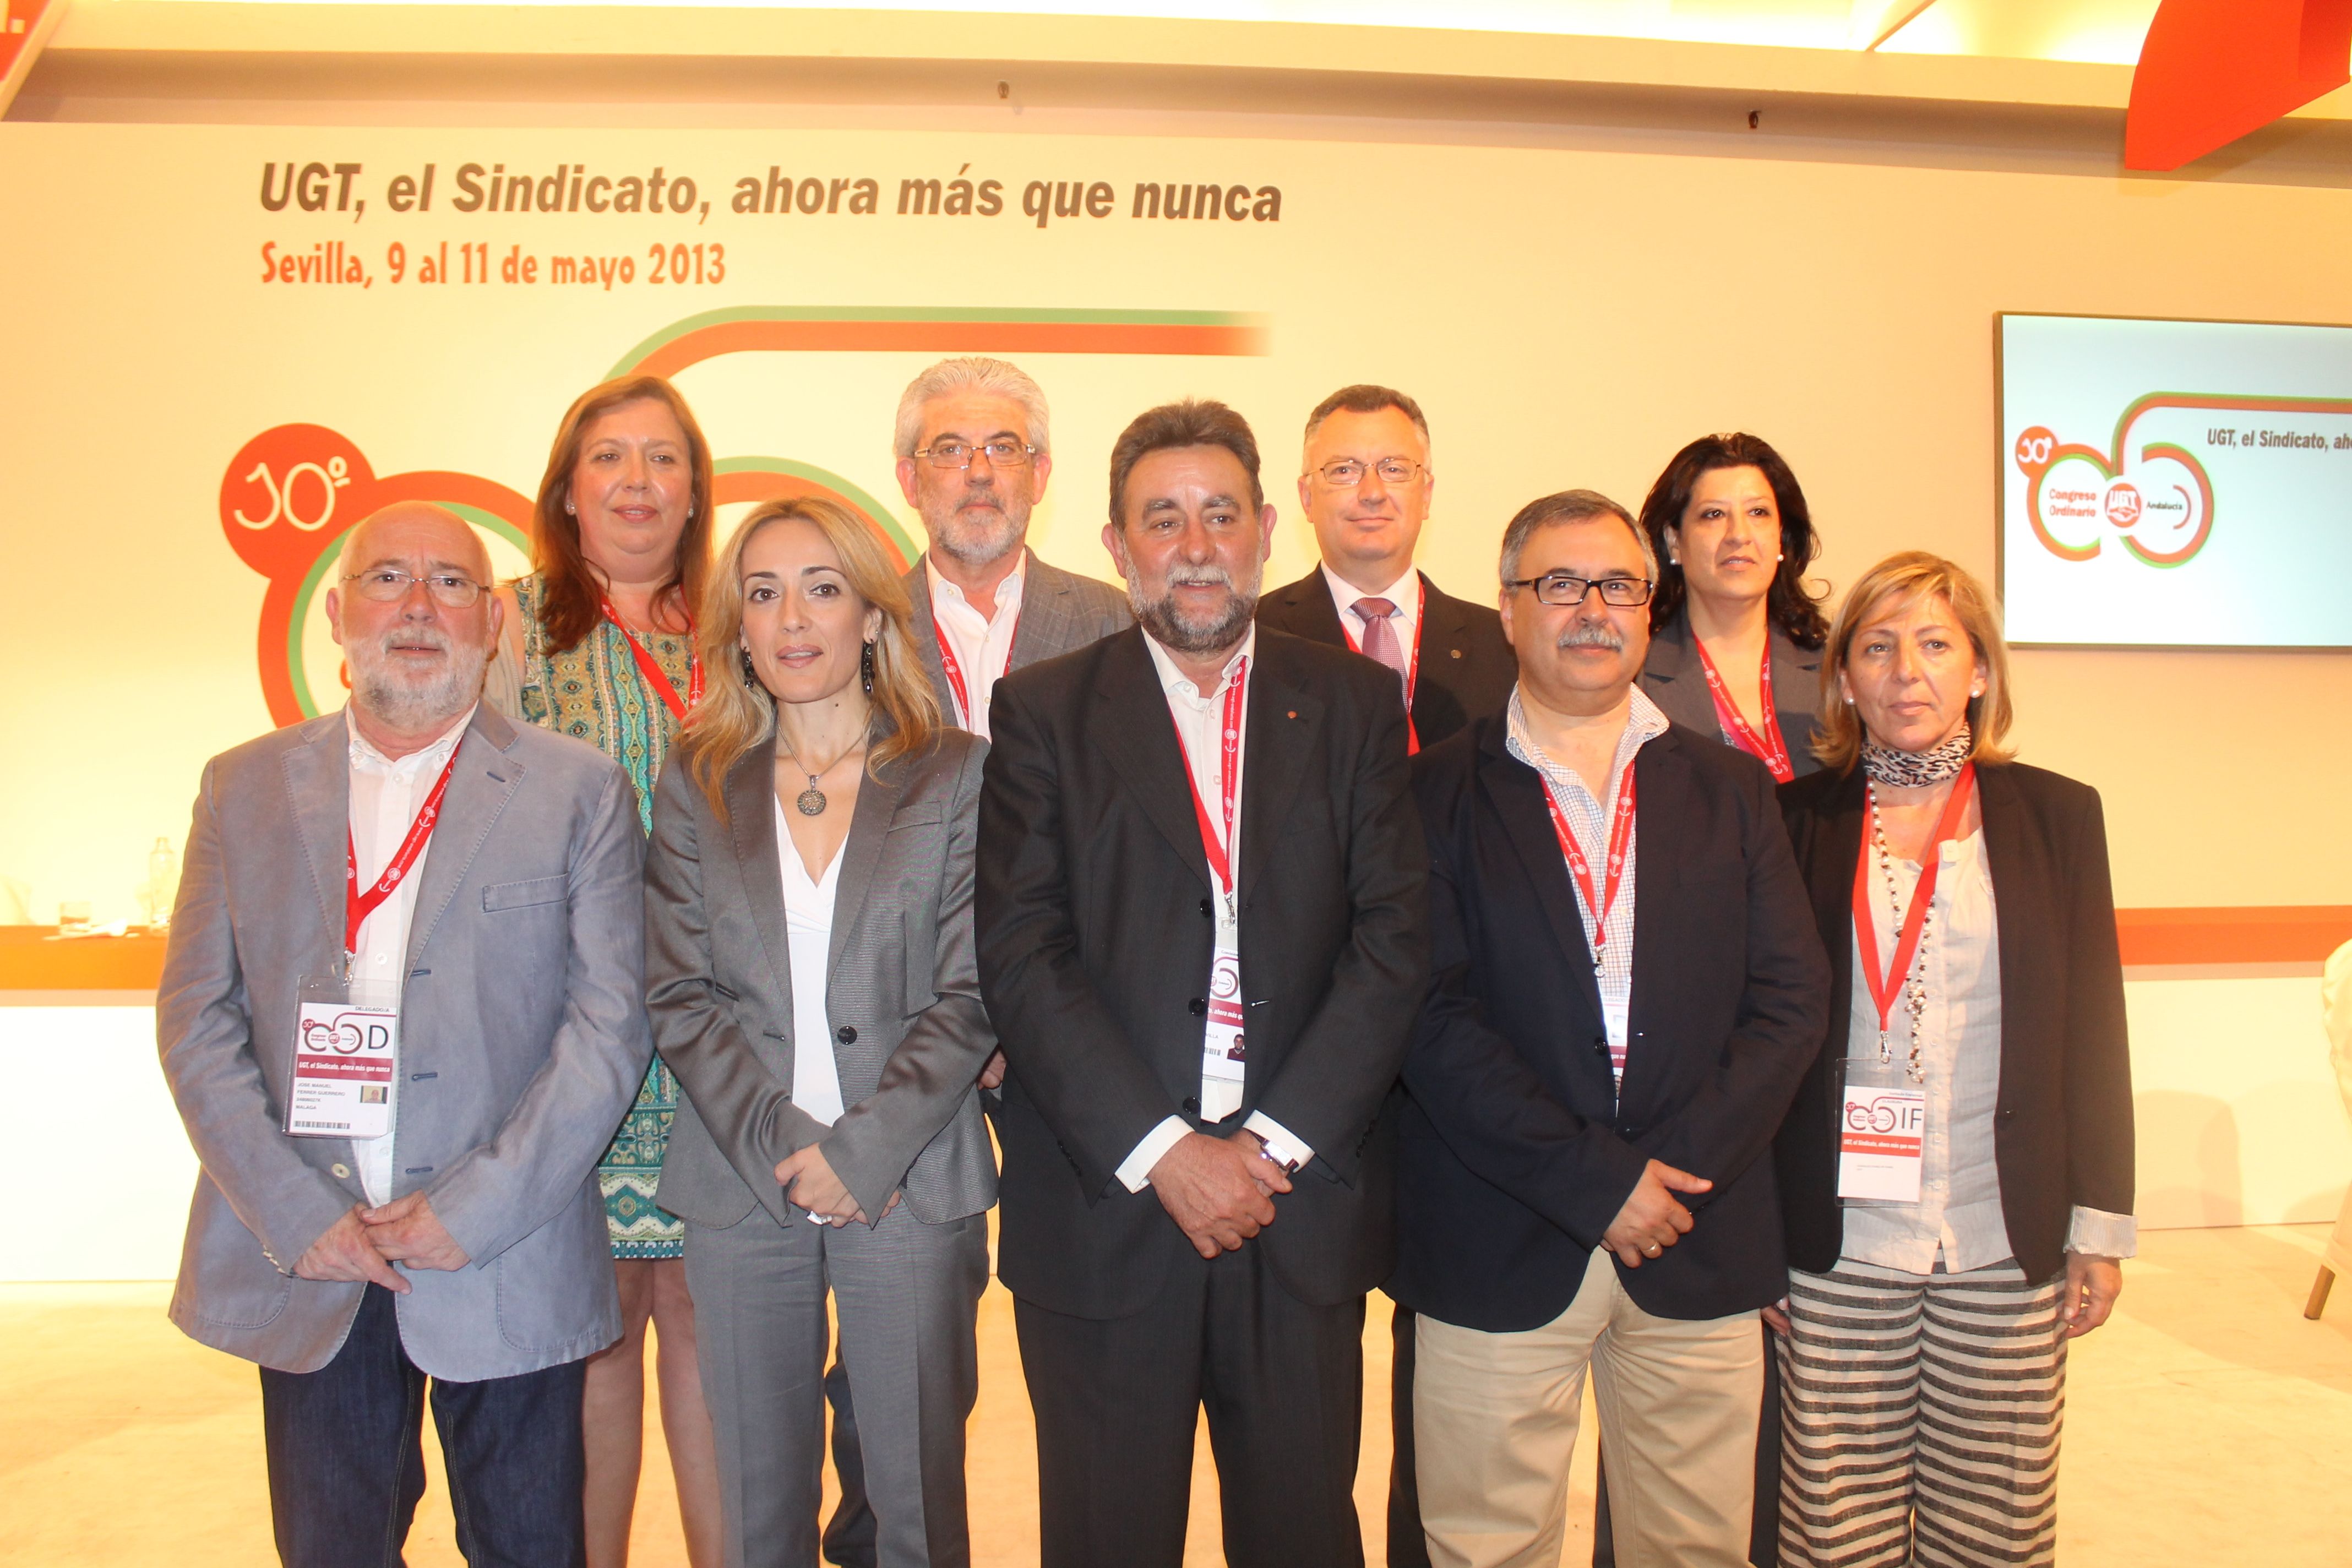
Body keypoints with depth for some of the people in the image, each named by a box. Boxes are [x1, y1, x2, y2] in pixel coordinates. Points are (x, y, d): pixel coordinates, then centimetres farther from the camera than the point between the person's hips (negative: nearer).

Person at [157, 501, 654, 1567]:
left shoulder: (580, 790, -2)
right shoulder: (244, 788, 7)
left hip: (509, 1269, -2)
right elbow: (197, 1020, 3)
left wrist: (477, 1211, -12)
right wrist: (297, 1216, -7)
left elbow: (611, 1023, -6)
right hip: (303, 1265, 2)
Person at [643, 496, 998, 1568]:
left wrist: (862, 1149, -12)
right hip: (742, 1187, 2)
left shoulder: (957, 776, 1)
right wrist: (780, 1144, -10)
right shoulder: (696, 787, 8)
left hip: (910, 1186, -2)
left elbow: (969, 995, -4)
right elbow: (679, 997, 2)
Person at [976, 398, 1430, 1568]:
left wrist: (1276, 1141, -10)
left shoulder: (1356, 704, 6)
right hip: (1104, 1213, -1)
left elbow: (1395, 937, -1)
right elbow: (1020, 955, -6)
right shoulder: (1043, 711, 2)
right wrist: (1160, 1151, -12)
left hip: (1304, 1206, 1)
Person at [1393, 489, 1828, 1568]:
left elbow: (1791, 1000, 3)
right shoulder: (1435, 792, 0)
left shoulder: (1732, 791, 10)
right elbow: (1432, 1016, -9)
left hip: (1701, 1246, 3)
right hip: (1497, 1255, -2)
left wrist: (1672, 1171, -9)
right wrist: (1593, 1180, -13)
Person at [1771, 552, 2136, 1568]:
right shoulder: (1798, 819, 1)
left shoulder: (2054, 814, 5)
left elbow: (2094, 1028, 7)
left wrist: (2101, 1223, 4)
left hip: (2007, 1246, 1)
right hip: (1836, 1248, -1)